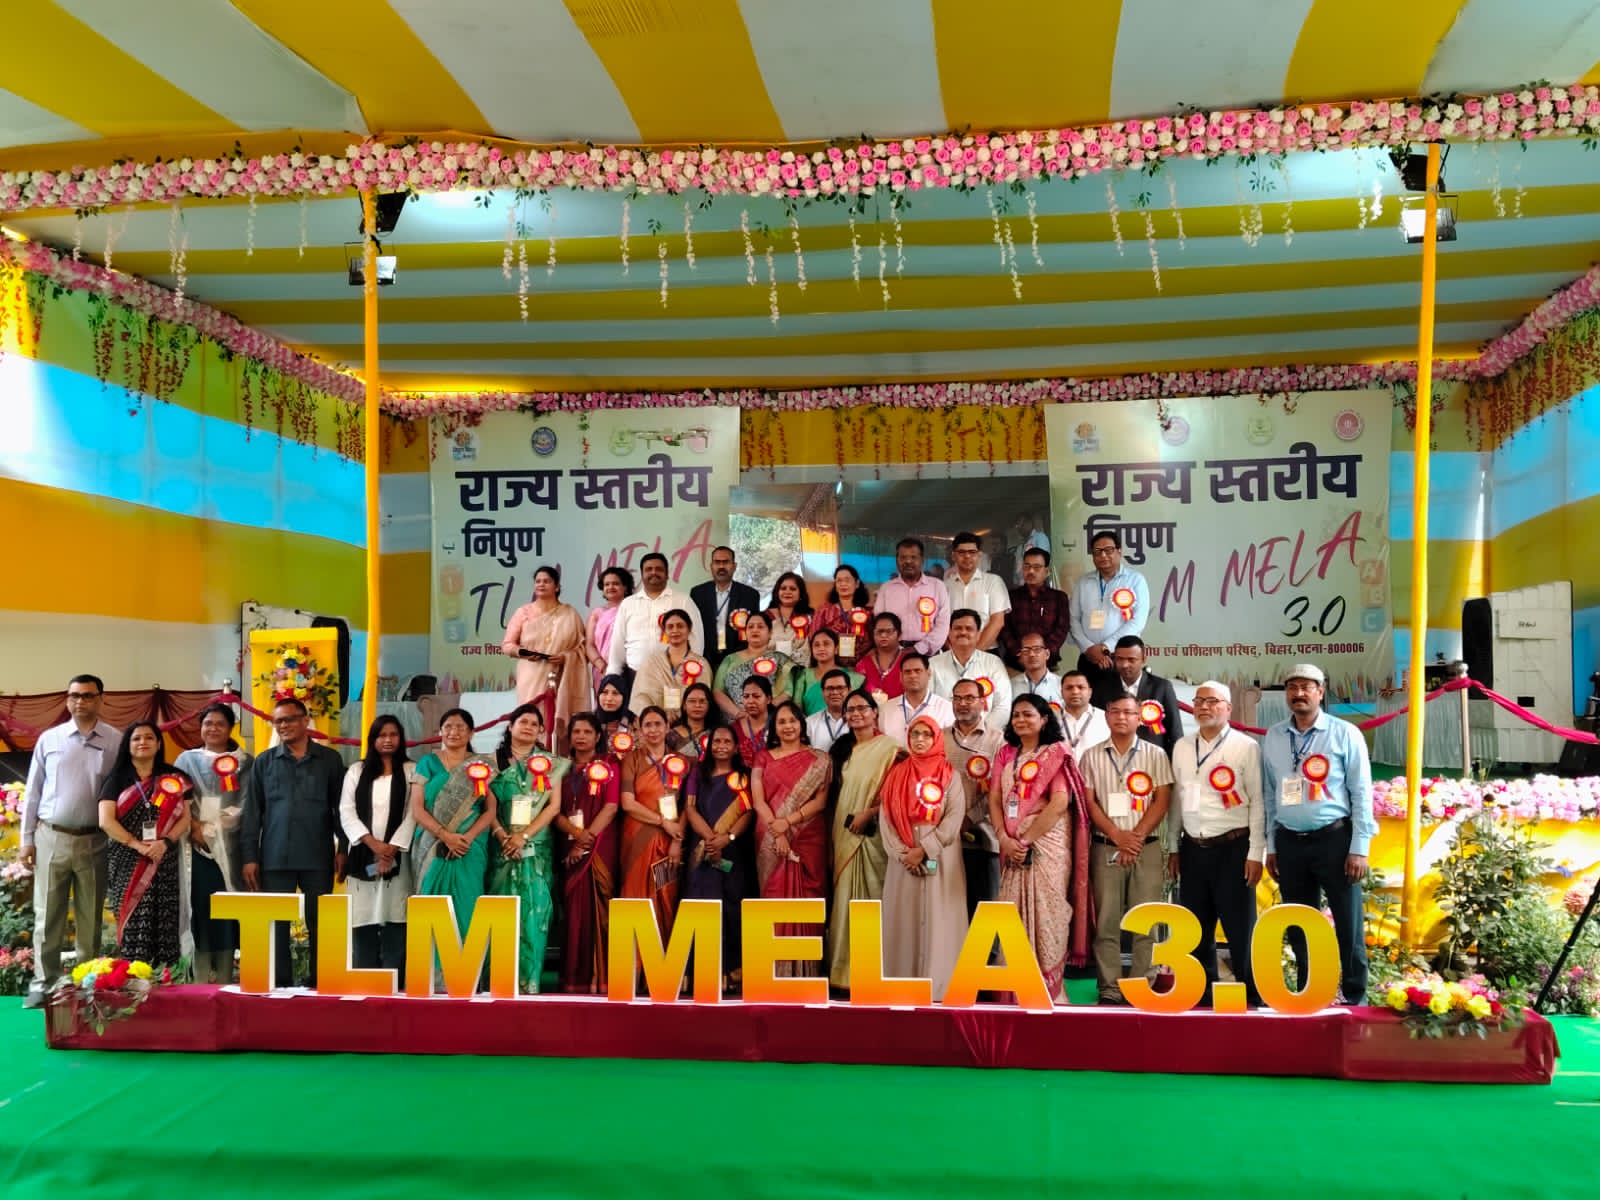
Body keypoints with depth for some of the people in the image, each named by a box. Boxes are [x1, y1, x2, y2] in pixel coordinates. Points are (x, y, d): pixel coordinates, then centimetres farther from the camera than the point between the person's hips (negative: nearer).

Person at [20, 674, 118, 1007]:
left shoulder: (116, 742, -2)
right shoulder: (49, 739, 3)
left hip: (94, 841, -1)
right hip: (51, 838, 1)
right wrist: (27, 839, 3)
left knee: (90, 919, 8)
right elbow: (33, 791, 7)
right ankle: (43, 983, 15)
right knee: (47, 916, 6)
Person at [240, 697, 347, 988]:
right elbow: (252, 812, 7)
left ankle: (320, 984, 12)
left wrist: (343, 848, -1)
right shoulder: (264, 762, 8)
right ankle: (280, 985, 12)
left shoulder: (330, 759, 5)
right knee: (276, 925, 4)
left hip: (318, 856, -1)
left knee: (319, 924, 4)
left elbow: (341, 807, 6)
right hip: (275, 856, 1)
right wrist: (249, 856, 1)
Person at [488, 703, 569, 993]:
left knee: (533, 911, -7)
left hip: (536, 848, 0)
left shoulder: (550, 763, 9)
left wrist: (524, 836, -11)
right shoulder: (495, 760, 9)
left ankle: (528, 981, -6)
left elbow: (554, 806, 0)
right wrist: (503, 836, -13)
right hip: (502, 847, 0)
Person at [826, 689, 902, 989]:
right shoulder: (841, 748, 14)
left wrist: (868, 813, -19)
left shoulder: (889, 747, -5)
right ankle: (845, 967, 12)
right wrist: (834, 833, 9)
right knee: (845, 895, 6)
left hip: (873, 833, -6)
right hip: (843, 832, 6)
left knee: (872, 895, -5)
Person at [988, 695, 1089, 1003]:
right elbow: (994, 801, 9)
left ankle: (1048, 988, 5)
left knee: (1045, 912, -4)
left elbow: (1059, 804, -12)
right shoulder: (1005, 754, 14)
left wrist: (1027, 840, -14)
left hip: (1047, 843, -5)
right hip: (1012, 847, 5)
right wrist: (1005, 839, -7)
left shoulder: (1056, 753, -2)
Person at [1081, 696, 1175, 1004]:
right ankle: (1109, 990, 6)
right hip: (1106, 848, 1)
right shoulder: (1092, 756, 7)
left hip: (1147, 848, 0)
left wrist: (1137, 835, -10)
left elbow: (1162, 800, 0)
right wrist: (1117, 835, -9)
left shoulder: (1155, 755, 5)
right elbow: (1089, 802, 2)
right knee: (1106, 922, 1)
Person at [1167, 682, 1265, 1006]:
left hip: (1232, 847, -5)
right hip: (1192, 848, 5)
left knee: (1239, 928, 1)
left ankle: (1253, 998, 14)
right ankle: (1202, 996, 23)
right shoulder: (1181, 748, 10)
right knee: (1196, 929, 12)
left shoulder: (1246, 747, -4)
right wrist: (1173, 848, 11)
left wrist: (1256, 853, -10)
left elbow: (1258, 802, -7)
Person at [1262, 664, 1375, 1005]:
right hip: (1290, 842, 4)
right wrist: (1271, 847, 10)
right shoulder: (1272, 738, 8)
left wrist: (1359, 848, -9)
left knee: (1348, 924, 2)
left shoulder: (1344, 734, -3)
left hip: (1334, 838, -4)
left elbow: (1361, 793, -4)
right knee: (1299, 927, 12)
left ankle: (1355, 997, 16)